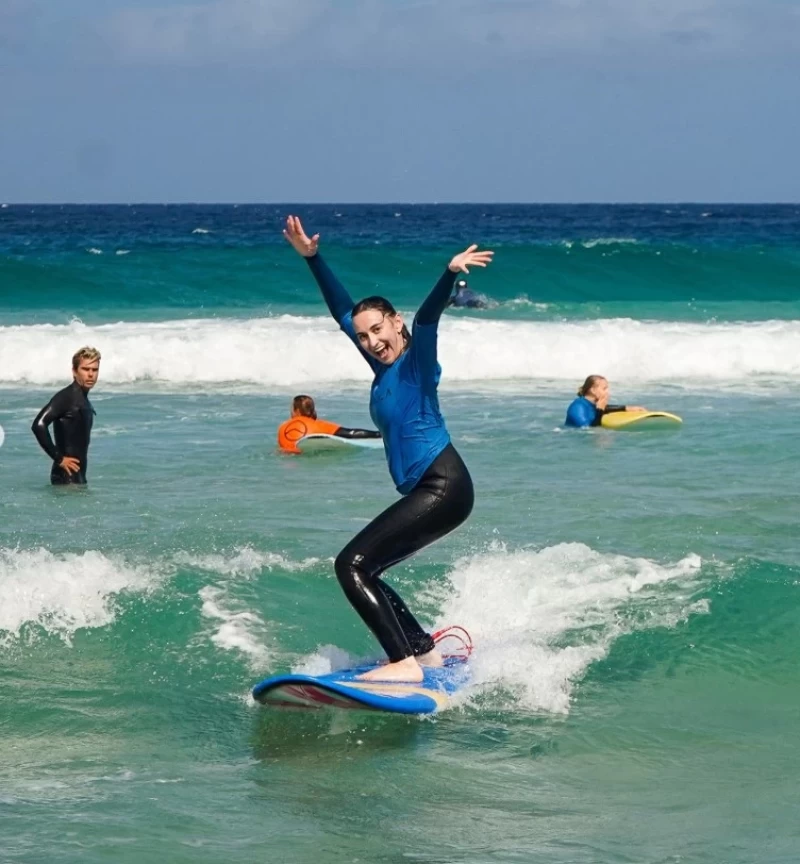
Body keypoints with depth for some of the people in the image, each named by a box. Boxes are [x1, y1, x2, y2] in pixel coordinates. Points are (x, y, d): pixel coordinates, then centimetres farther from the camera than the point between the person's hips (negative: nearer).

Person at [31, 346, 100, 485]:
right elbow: (39, 425, -26)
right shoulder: (66, 397, -14)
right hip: (66, 477, -10)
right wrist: (59, 458, -21)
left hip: (78, 475, 10)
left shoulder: (83, 400, 15)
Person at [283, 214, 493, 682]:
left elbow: (428, 317, -24)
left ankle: (405, 662, -22)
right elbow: (344, 311, 24)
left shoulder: (417, 362, -5)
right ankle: (426, 652, 18)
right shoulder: (384, 367, 16)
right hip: (427, 493, 10)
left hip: (442, 488, -10)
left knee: (352, 564, -15)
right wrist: (313, 259, 25)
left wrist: (451, 274, -42)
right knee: (362, 572, 15)